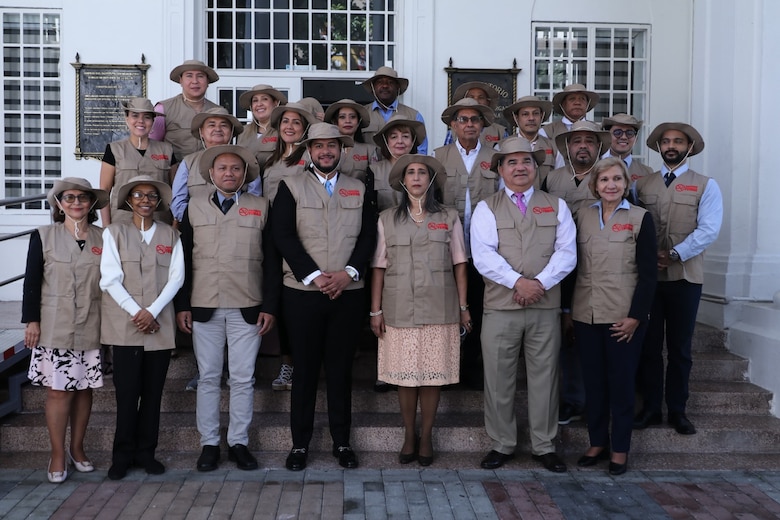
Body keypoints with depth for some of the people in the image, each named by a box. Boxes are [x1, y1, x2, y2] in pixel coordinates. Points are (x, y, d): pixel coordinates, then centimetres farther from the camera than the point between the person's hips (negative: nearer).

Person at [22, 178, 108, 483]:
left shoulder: (102, 239, 5)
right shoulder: (43, 237, 2)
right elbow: (32, 282, 1)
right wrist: (31, 320, -5)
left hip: (91, 329, 2)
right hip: (54, 328, -2)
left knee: (84, 388, 7)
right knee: (58, 389, -3)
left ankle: (77, 449, 21)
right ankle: (58, 456, 8)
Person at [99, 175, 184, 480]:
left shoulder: (170, 235, 10)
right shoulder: (114, 232, 6)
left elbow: (176, 277, 1)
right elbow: (110, 279, -2)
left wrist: (153, 311, -10)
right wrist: (135, 312, -11)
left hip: (160, 325, 2)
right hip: (125, 325, -2)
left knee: (153, 391, 5)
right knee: (127, 391, -2)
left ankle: (146, 452, 15)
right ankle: (123, 455, 10)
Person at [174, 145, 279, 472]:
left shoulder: (261, 207, 6)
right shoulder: (194, 207, 10)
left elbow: (271, 261, 3)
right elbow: (184, 259, 7)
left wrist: (269, 306, -3)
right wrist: (182, 305, 0)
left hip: (247, 308, -1)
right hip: (204, 307, 1)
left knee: (243, 379, 4)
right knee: (208, 378, 6)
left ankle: (239, 442, 16)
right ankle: (209, 444, 16)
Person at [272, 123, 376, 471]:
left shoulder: (358, 189, 13)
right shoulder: (291, 187, 5)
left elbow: (368, 235, 5)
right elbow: (283, 236, -5)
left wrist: (350, 272, -11)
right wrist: (313, 276, -13)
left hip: (348, 294, 2)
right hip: (303, 293, -2)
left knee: (341, 369, 8)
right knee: (305, 369, 4)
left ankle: (342, 442, 18)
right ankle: (300, 444, 14)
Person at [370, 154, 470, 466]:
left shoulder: (448, 218, 7)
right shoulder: (387, 219, 7)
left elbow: (459, 265, 7)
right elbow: (379, 268, 5)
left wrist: (463, 306, 3)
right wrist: (376, 311, 1)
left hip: (439, 310, 0)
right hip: (400, 310, 0)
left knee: (433, 375, 3)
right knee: (405, 376, 4)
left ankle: (426, 438, 17)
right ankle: (408, 437, 19)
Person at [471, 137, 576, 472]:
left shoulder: (556, 206, 10)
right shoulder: (487, 209, 5)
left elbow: (566, 253, -1)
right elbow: (483, 255, -9)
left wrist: (540, 283, -16)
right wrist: (518, 281, -20)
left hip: (546, 307, 1)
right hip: (500, 307, -1)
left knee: (544, 377, 7)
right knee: (499, 379, 5)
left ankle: (544, 446, 21)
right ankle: (502, 445, 20)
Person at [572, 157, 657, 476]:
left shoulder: (640, 219, -2)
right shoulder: (582, 216, 7)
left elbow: (648, 274, -5)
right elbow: (573, 264, 9)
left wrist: (636, 316, -11)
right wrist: (567, 309, 5)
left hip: (624, 317, -3)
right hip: (586, 315, 3)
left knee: (621, 382, 5)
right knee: (593, 382, 10)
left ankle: (620, 449, 17)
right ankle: (597, 443, 24)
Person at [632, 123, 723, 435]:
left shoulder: (705, 186, 2)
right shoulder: (641, 184, 9)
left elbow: (708, 230, -10)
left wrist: (674, 254, -18)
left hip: (685, 276, -2)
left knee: (679, 348, 7)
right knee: (647, 345, 6)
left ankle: (677, 410, 18)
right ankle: (650, 407, 18)